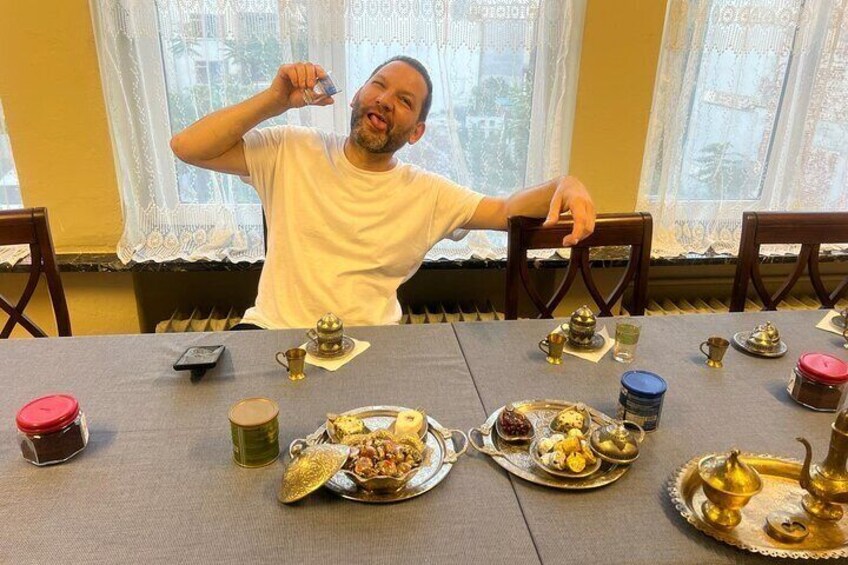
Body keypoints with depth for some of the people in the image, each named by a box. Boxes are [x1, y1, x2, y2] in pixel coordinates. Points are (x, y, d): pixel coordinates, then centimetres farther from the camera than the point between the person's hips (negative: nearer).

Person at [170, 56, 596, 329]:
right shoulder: (293, 152, 3)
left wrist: (565, 185, -18)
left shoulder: (427, 194, 6)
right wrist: (276, 99, -10)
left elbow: (506, 210, 4)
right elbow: (186, 147, -1)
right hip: (272, 331, 0)